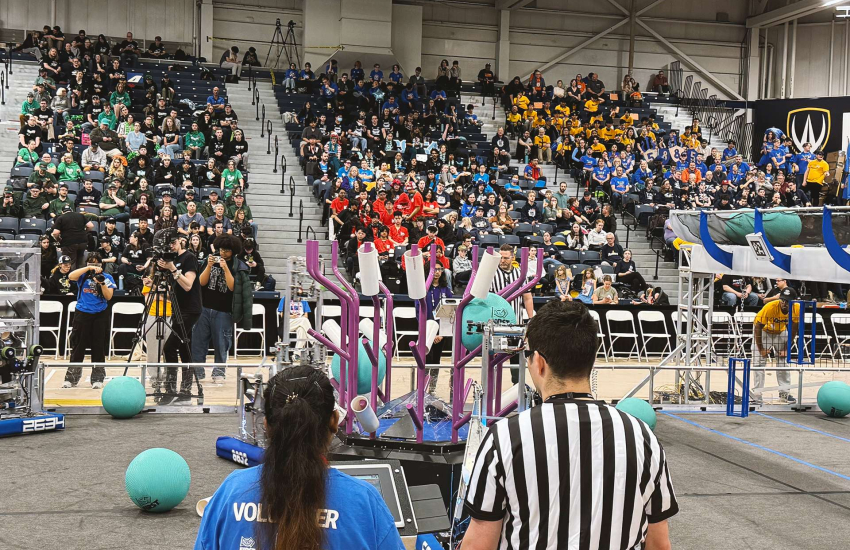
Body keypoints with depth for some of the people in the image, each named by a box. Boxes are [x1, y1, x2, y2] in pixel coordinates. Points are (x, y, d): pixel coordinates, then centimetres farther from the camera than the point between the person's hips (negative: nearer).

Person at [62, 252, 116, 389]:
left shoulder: (107, 277, 7)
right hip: (82, 314, 0)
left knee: (98, 347, 3)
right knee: (78, 346, 1)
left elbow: (108, 297, -1)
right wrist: (88, 268, -21)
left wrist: (102, 283, -16)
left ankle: (97, 379, 10)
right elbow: (71, 276, -15)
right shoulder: (83, 276, 6)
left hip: (100, 315, 0)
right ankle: (71, 378, 9)